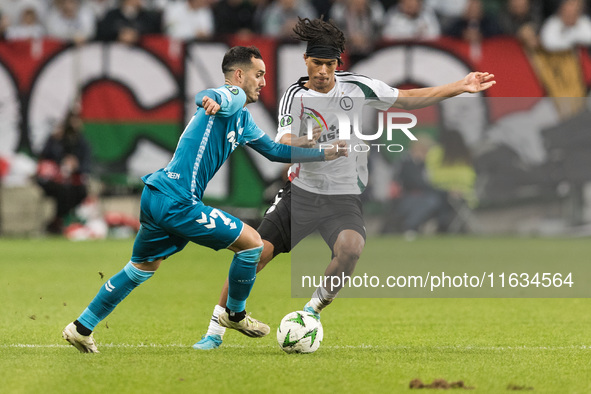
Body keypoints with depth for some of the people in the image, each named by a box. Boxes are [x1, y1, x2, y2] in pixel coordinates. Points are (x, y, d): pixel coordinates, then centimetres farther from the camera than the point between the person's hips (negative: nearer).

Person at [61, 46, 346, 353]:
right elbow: (209, 97, -32)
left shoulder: (243, 120, 23)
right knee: (251, 242, -3)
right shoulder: (233, 96, -7)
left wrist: (325, 154, 31)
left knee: (141, 269, 21)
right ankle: (235, 314, 15)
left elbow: (275, 151, 33)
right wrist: (211, 100, -56)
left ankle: (81, 328, 25)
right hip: (177, 201, -10)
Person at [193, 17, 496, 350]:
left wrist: (461, 86, 1)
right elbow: (282, 148, -17)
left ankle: (315, 307, -7)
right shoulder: (296, 96, -5)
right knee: (256, 252, -12)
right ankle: (216, 330, 3)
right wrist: (303, 142, -39)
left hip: (344, 196, -1)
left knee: (351, 248, -32)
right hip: (302, 191, 1)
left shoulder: (358, 86, -4)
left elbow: (409, 99, 6)